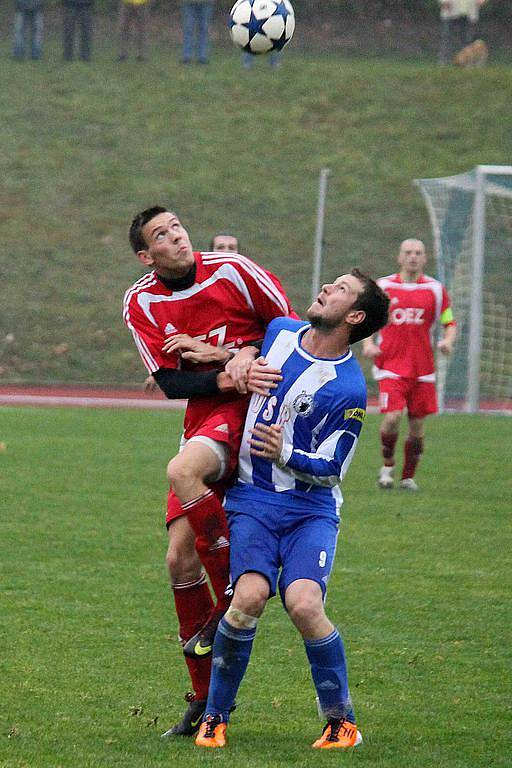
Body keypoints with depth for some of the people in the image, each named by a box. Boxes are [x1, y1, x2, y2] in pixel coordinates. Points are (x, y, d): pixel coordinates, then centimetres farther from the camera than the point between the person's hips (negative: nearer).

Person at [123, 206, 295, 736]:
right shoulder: (141, 302, 2)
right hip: (202, 418, 5)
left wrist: (245, 354, -15)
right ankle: (204, 697, 9)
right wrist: (222, 377, -20)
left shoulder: (232, 270, -6)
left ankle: (231, 600, -17)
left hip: (249, 412, -5)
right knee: (181, 558, -2)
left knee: (181, 472, -34)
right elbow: (169, 383, -4)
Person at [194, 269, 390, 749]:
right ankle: (214, 717, -6)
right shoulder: (279, 331, 4)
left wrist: (285, 455, -25)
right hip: (252, 499, 3)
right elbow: (245, 357, 29)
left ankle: (341, 722, -5)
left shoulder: (348, 389, -12)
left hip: (312, 508, -3)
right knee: (249, 596, -22)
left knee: (304, 604, -25)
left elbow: (331, 469, -9)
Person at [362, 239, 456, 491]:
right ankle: (388, 465, 8)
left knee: (417, 425, 3)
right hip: (391, 365, -2)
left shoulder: (435, 289, 4)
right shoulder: (383, 287, 2)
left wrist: (448, 341, -12)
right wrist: (368, 344, -7)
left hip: (422, 368, 2)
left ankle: (408, 477, 21)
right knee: (392, 417, -18)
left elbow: (449, 323, 10)